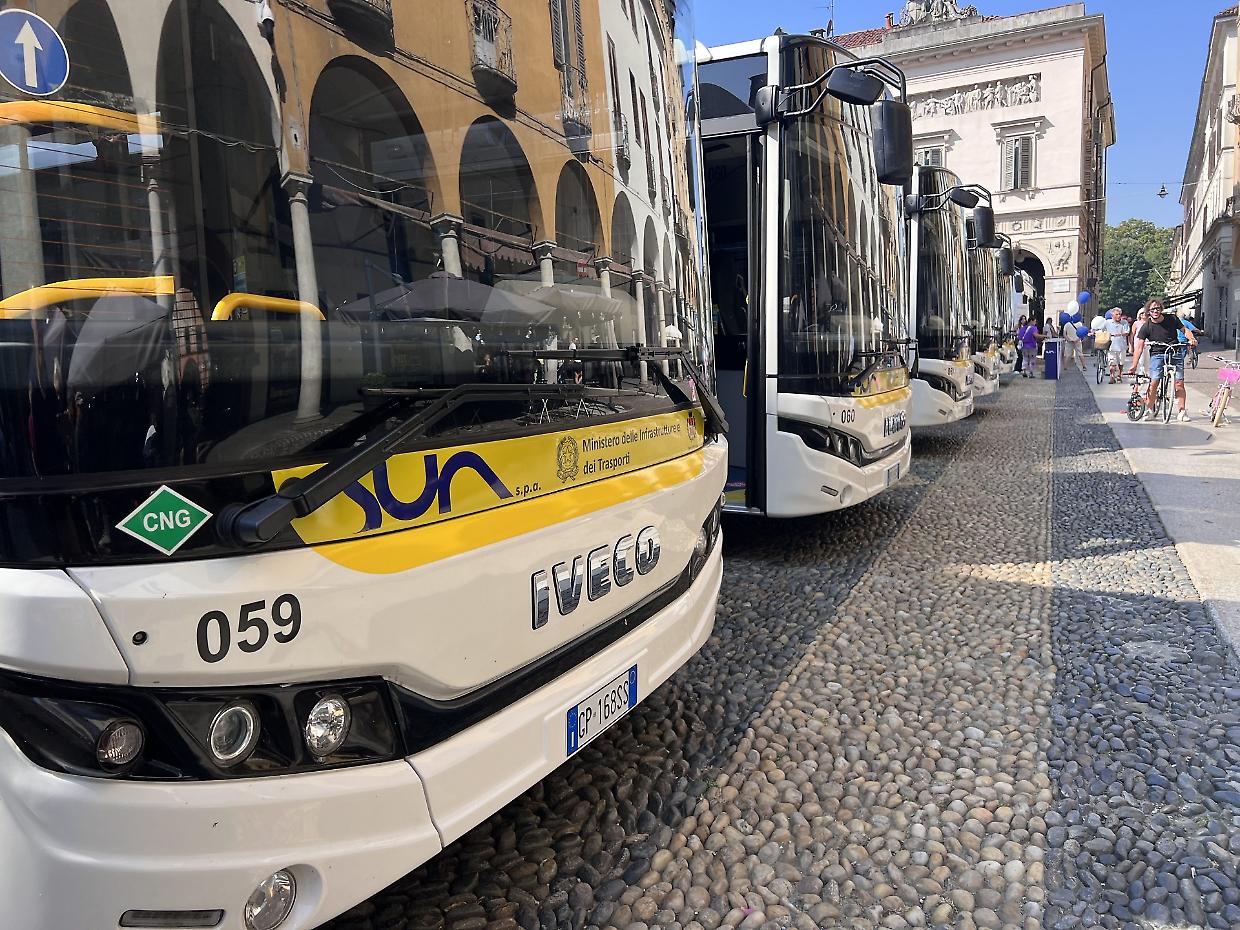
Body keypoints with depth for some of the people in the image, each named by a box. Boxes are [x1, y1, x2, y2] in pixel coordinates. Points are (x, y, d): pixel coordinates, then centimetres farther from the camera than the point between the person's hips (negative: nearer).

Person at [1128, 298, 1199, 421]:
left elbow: (1184, 330, 10)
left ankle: (1182, 411, 1)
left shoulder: (1172, 318, -2)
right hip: (1157, 355, -1)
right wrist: (1134, 365, -16)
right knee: (1154, 382, -13)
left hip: (1175, 353, 1)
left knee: (1179, 383, -5)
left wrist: (1192, 338, -12)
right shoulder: (1146, 327, -8)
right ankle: (1149, 410, 1)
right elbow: (1139, 347, -10)